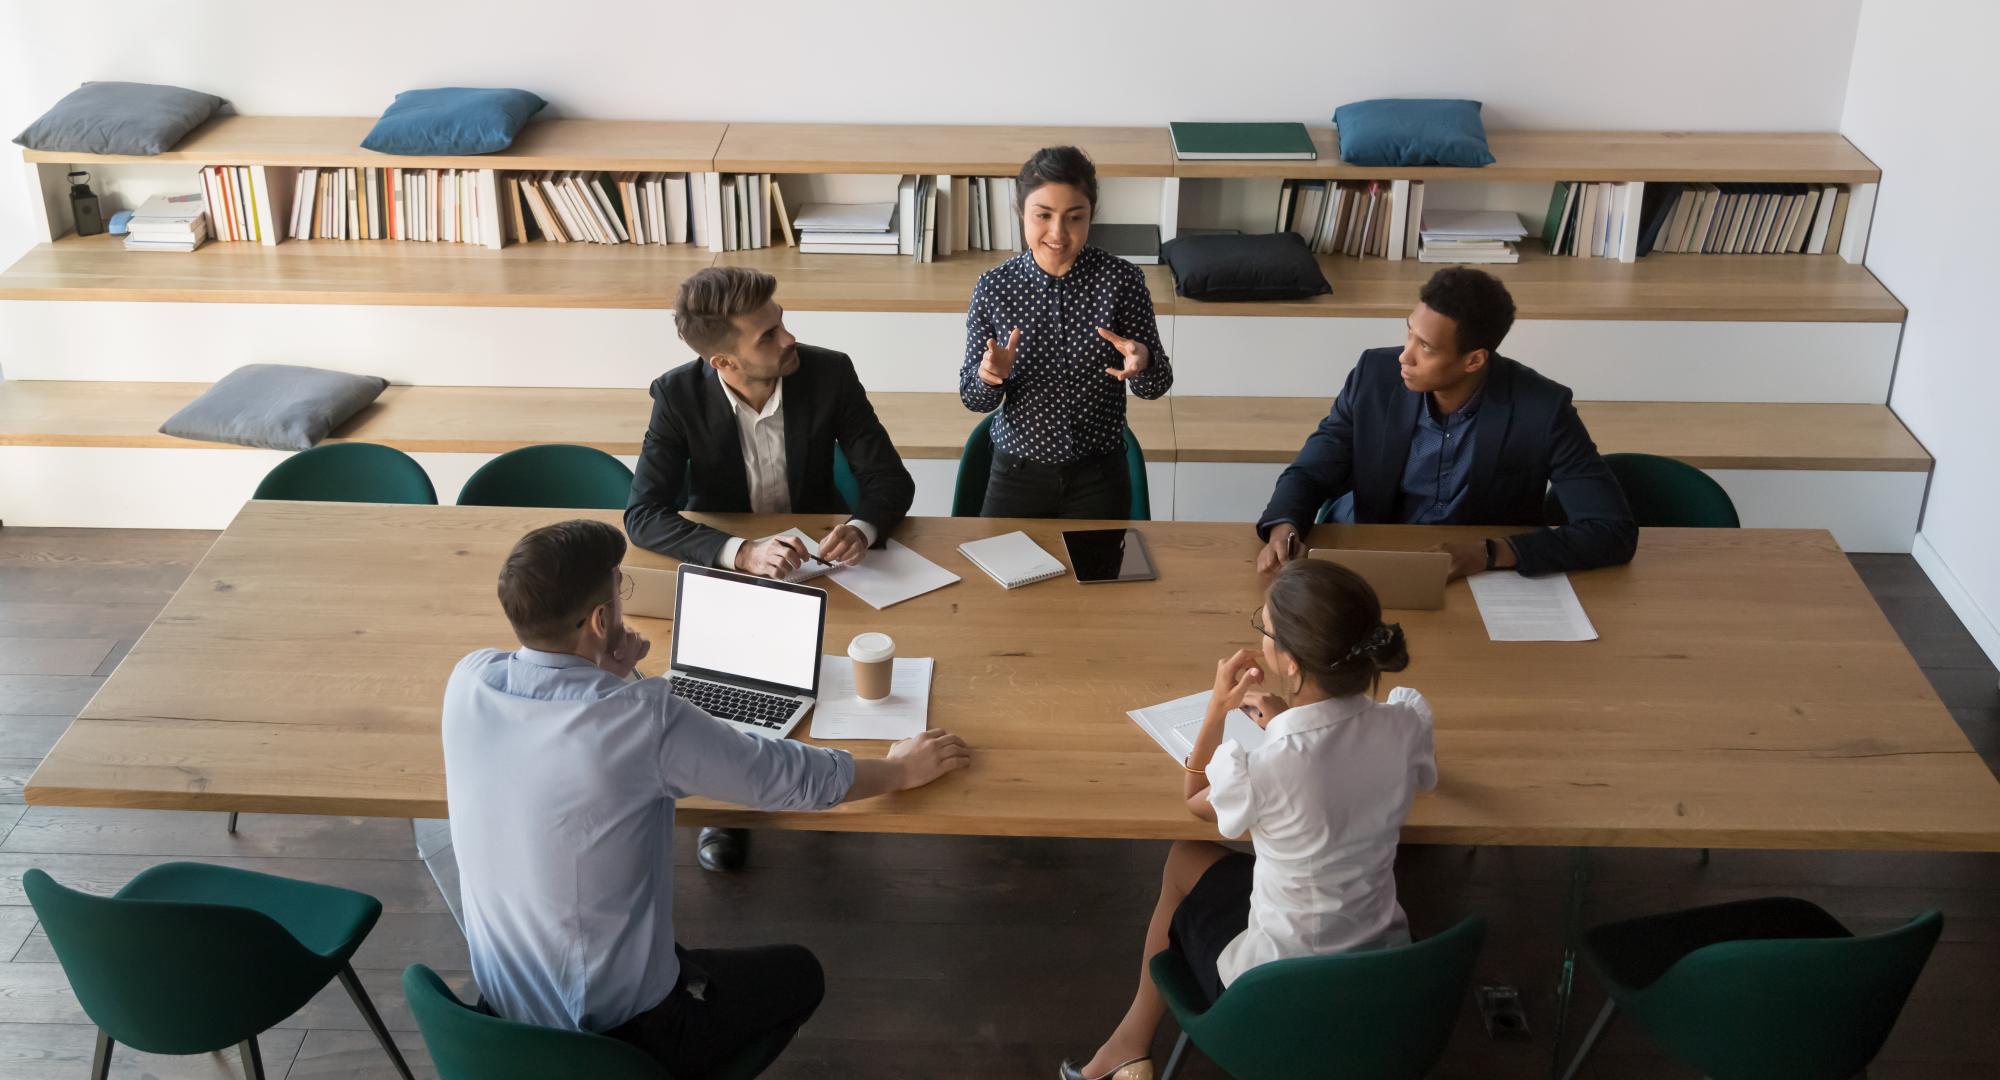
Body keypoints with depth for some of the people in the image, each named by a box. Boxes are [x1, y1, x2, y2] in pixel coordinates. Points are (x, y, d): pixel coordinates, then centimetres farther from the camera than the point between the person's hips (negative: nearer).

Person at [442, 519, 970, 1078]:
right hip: (615, 1028, -6)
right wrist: (900, 769, 5)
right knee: (798, 975, 22)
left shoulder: (468, 681, -12)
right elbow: (792, 775, -14)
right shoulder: (642, 719, -29)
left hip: (500, 1007, 6)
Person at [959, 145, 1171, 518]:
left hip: (1098, 478, 0)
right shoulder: (993, 286, -8)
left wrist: (1141, 362, -25)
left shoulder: (1122, 279, -10)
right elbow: (974, 399, -2)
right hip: (1017, 474, 1)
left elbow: (1155, 387, -3)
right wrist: (990, 376, -24)